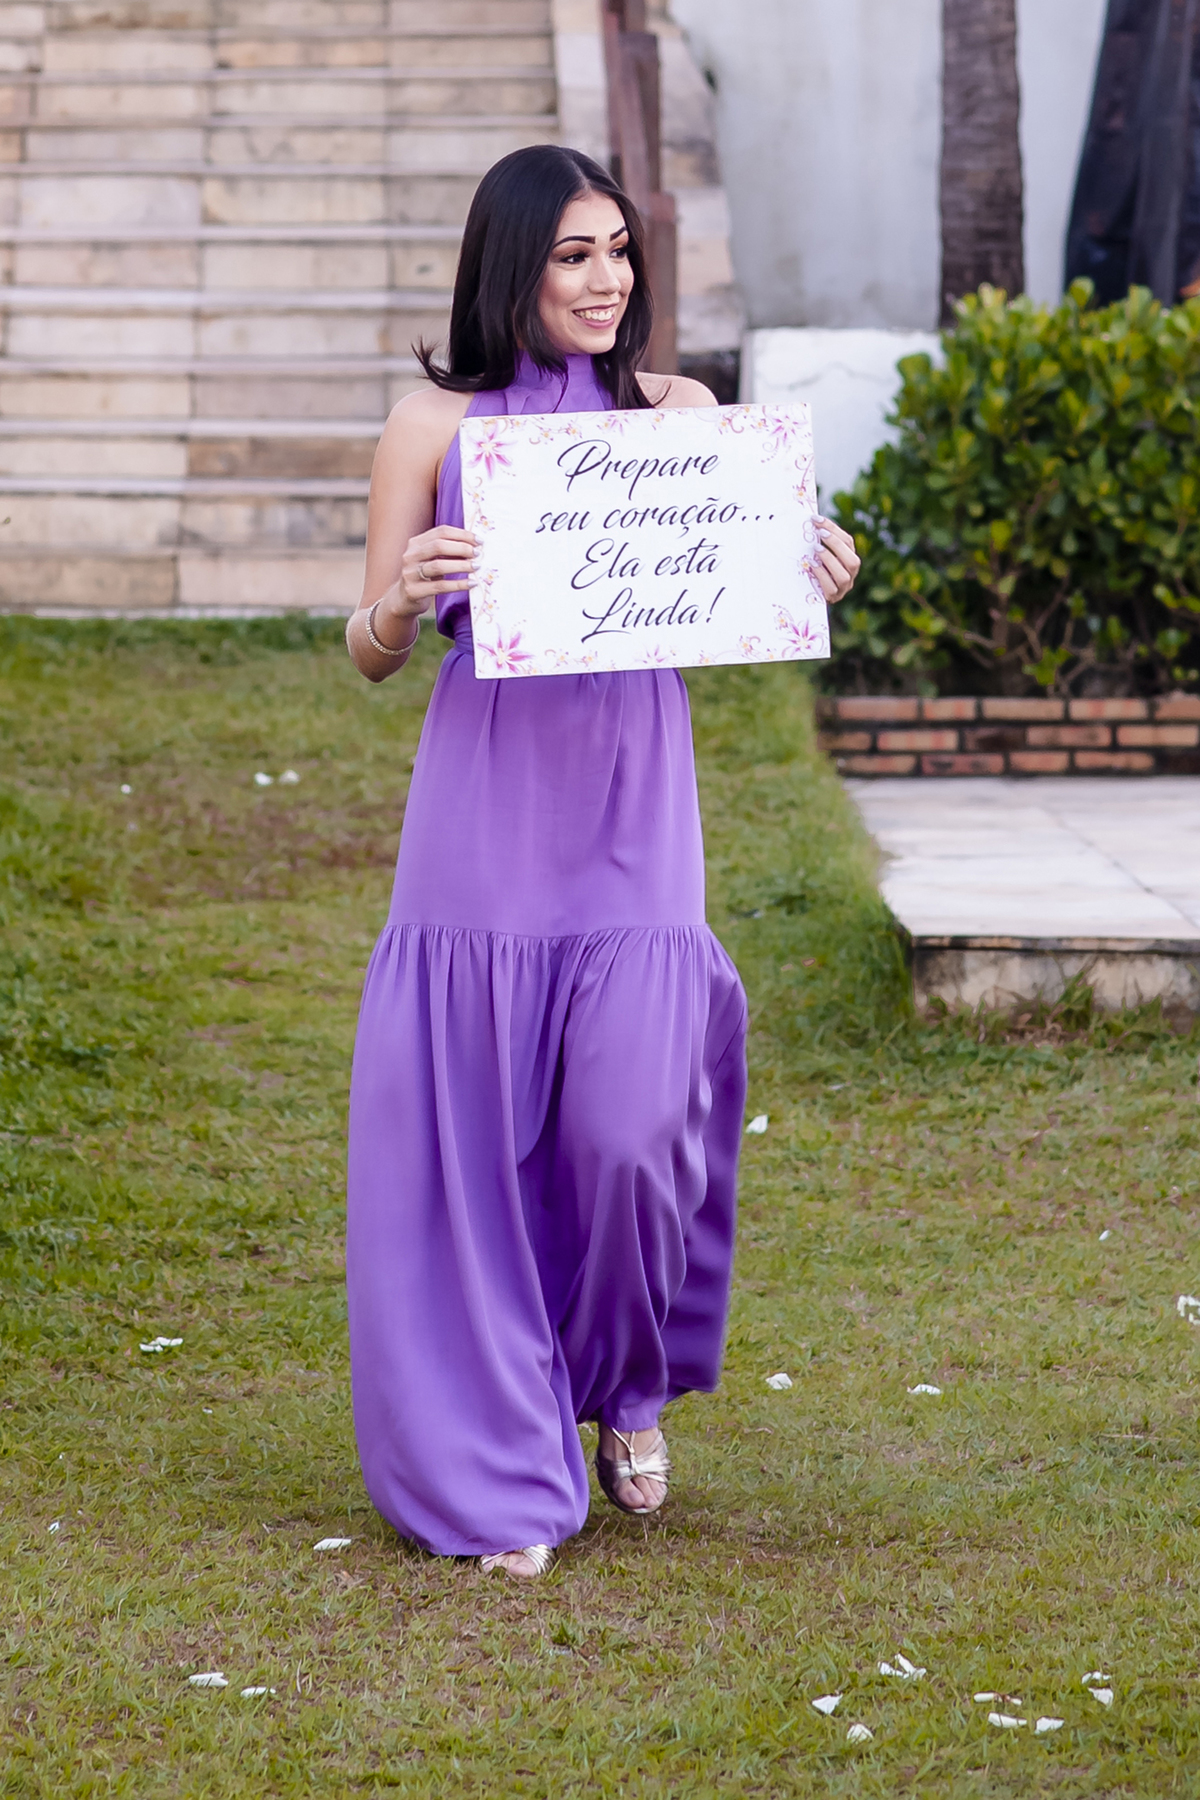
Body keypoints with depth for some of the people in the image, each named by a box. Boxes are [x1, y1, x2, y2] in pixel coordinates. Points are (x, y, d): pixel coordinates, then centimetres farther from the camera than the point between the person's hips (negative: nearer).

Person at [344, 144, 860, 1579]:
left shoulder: (678, 413, 8)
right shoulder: (434, 425, 3)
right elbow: (371, 655, 5)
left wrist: (812, 583, -7)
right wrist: (403, 598, -17)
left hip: (631, 812, 1)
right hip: (484, 804, -1)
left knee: (633, 1128, -9)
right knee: (474, 1130, 0)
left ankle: (626, 1387, 22)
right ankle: (499, 1471, 14)